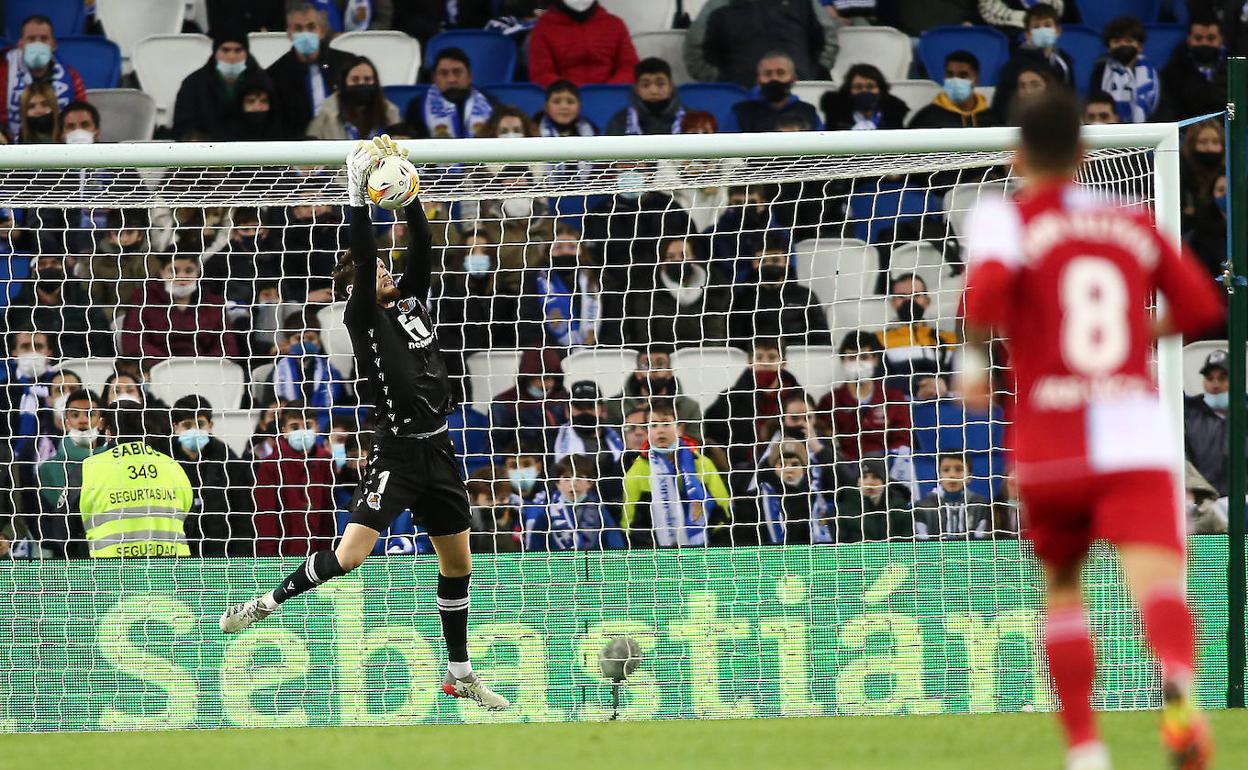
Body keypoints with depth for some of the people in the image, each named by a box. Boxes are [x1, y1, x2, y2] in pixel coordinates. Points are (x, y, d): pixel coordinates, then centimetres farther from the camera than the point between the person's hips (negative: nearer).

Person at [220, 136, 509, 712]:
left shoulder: (411, 303, 11)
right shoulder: (363, 317, -5)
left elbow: (422, 248, 4)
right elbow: (362, 257, -17)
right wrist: (359, 196, -19)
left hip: (437, 449, 7)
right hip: (397, 452, -7)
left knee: (458, 564, 12)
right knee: (350, 554, -17)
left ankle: (460, 675, 23)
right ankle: (268, 603, 3)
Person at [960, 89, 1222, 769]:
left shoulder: (1006, 218, 6)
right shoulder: (1135, 225, 17)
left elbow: (987, 286, -15)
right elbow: (1202, 306, 15)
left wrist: (973, 358, 1)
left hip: (1050, 443, -1)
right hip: (1138, 439, 1)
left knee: (1061, 587, 21)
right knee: (1157, 578, -17)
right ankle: (1178, 687, -48)